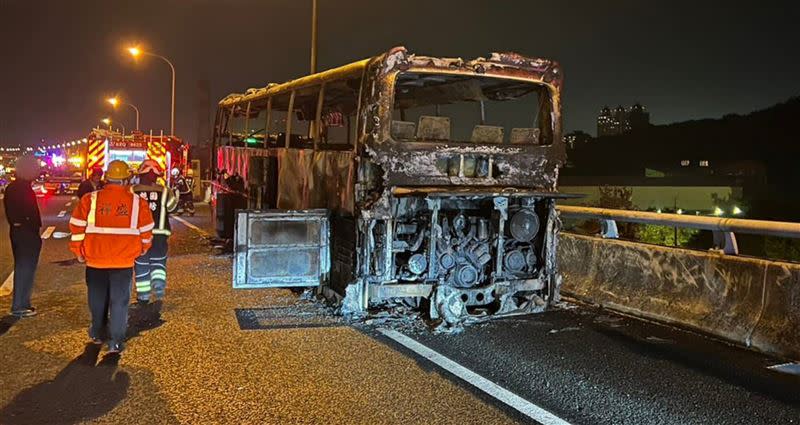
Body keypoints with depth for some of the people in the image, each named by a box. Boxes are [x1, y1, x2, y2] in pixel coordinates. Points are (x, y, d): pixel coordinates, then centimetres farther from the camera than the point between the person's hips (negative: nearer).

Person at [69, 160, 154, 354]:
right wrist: (141, 250, 19)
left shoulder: (90, 200, -5)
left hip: (95, 260, 1)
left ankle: (97, 334, 35)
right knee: (119, 300, 7)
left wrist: (79, 253, 10)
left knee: (98, 298, 19)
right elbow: (146, 232, 1)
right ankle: (116, 341, 6)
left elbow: (77, 229, -3)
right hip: (124, 261, -1)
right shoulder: (137, 202, -6)